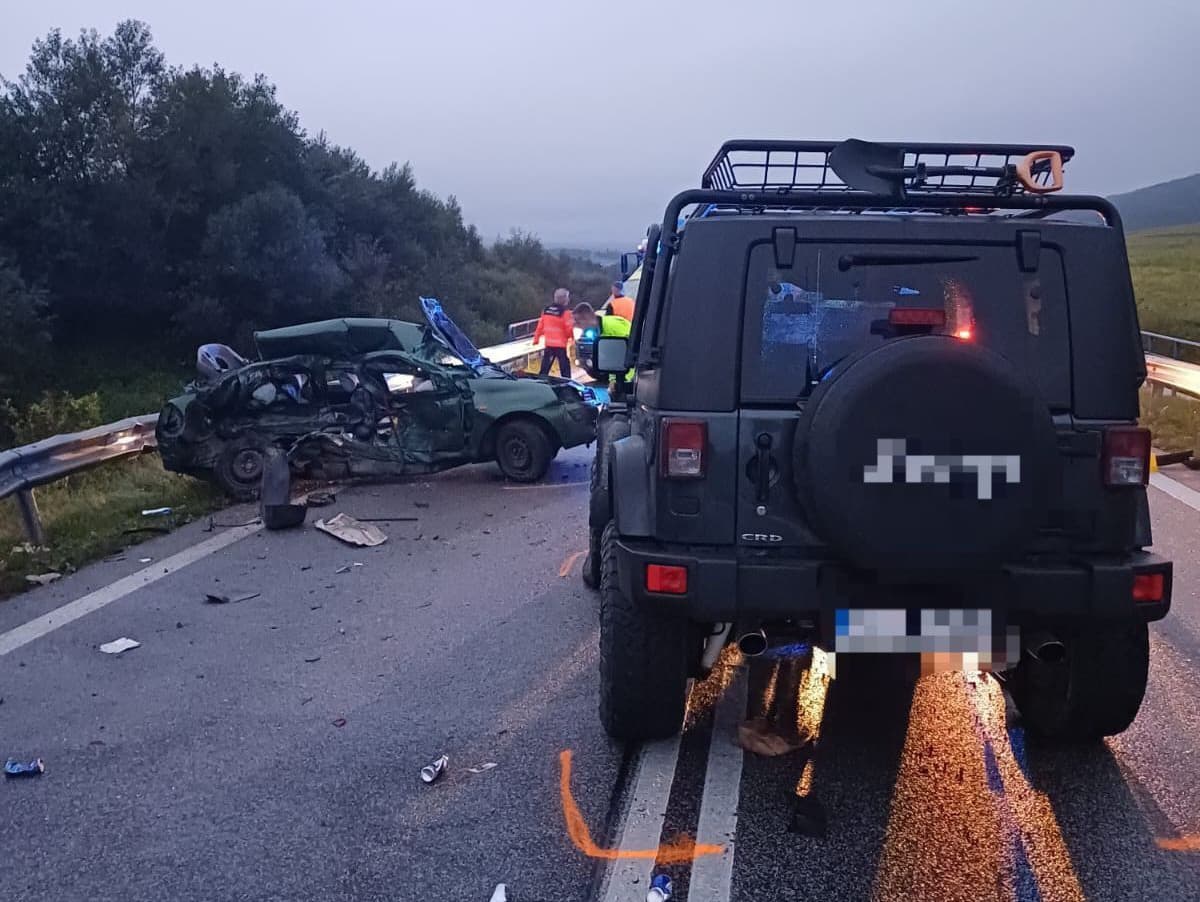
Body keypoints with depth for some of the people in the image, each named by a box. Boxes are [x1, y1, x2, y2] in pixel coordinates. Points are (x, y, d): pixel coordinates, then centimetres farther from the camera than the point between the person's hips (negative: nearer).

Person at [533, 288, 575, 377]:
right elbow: (569, 329, -10)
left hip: (549, 344, 5)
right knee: (565, 366, 0)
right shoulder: (565, 312, -12)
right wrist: (572, 337, 11)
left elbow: (540, 326, 8)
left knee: (545, 367, 11)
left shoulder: (546, 310, 5)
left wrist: (536, 338, 18)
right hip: (561, 344, -5)